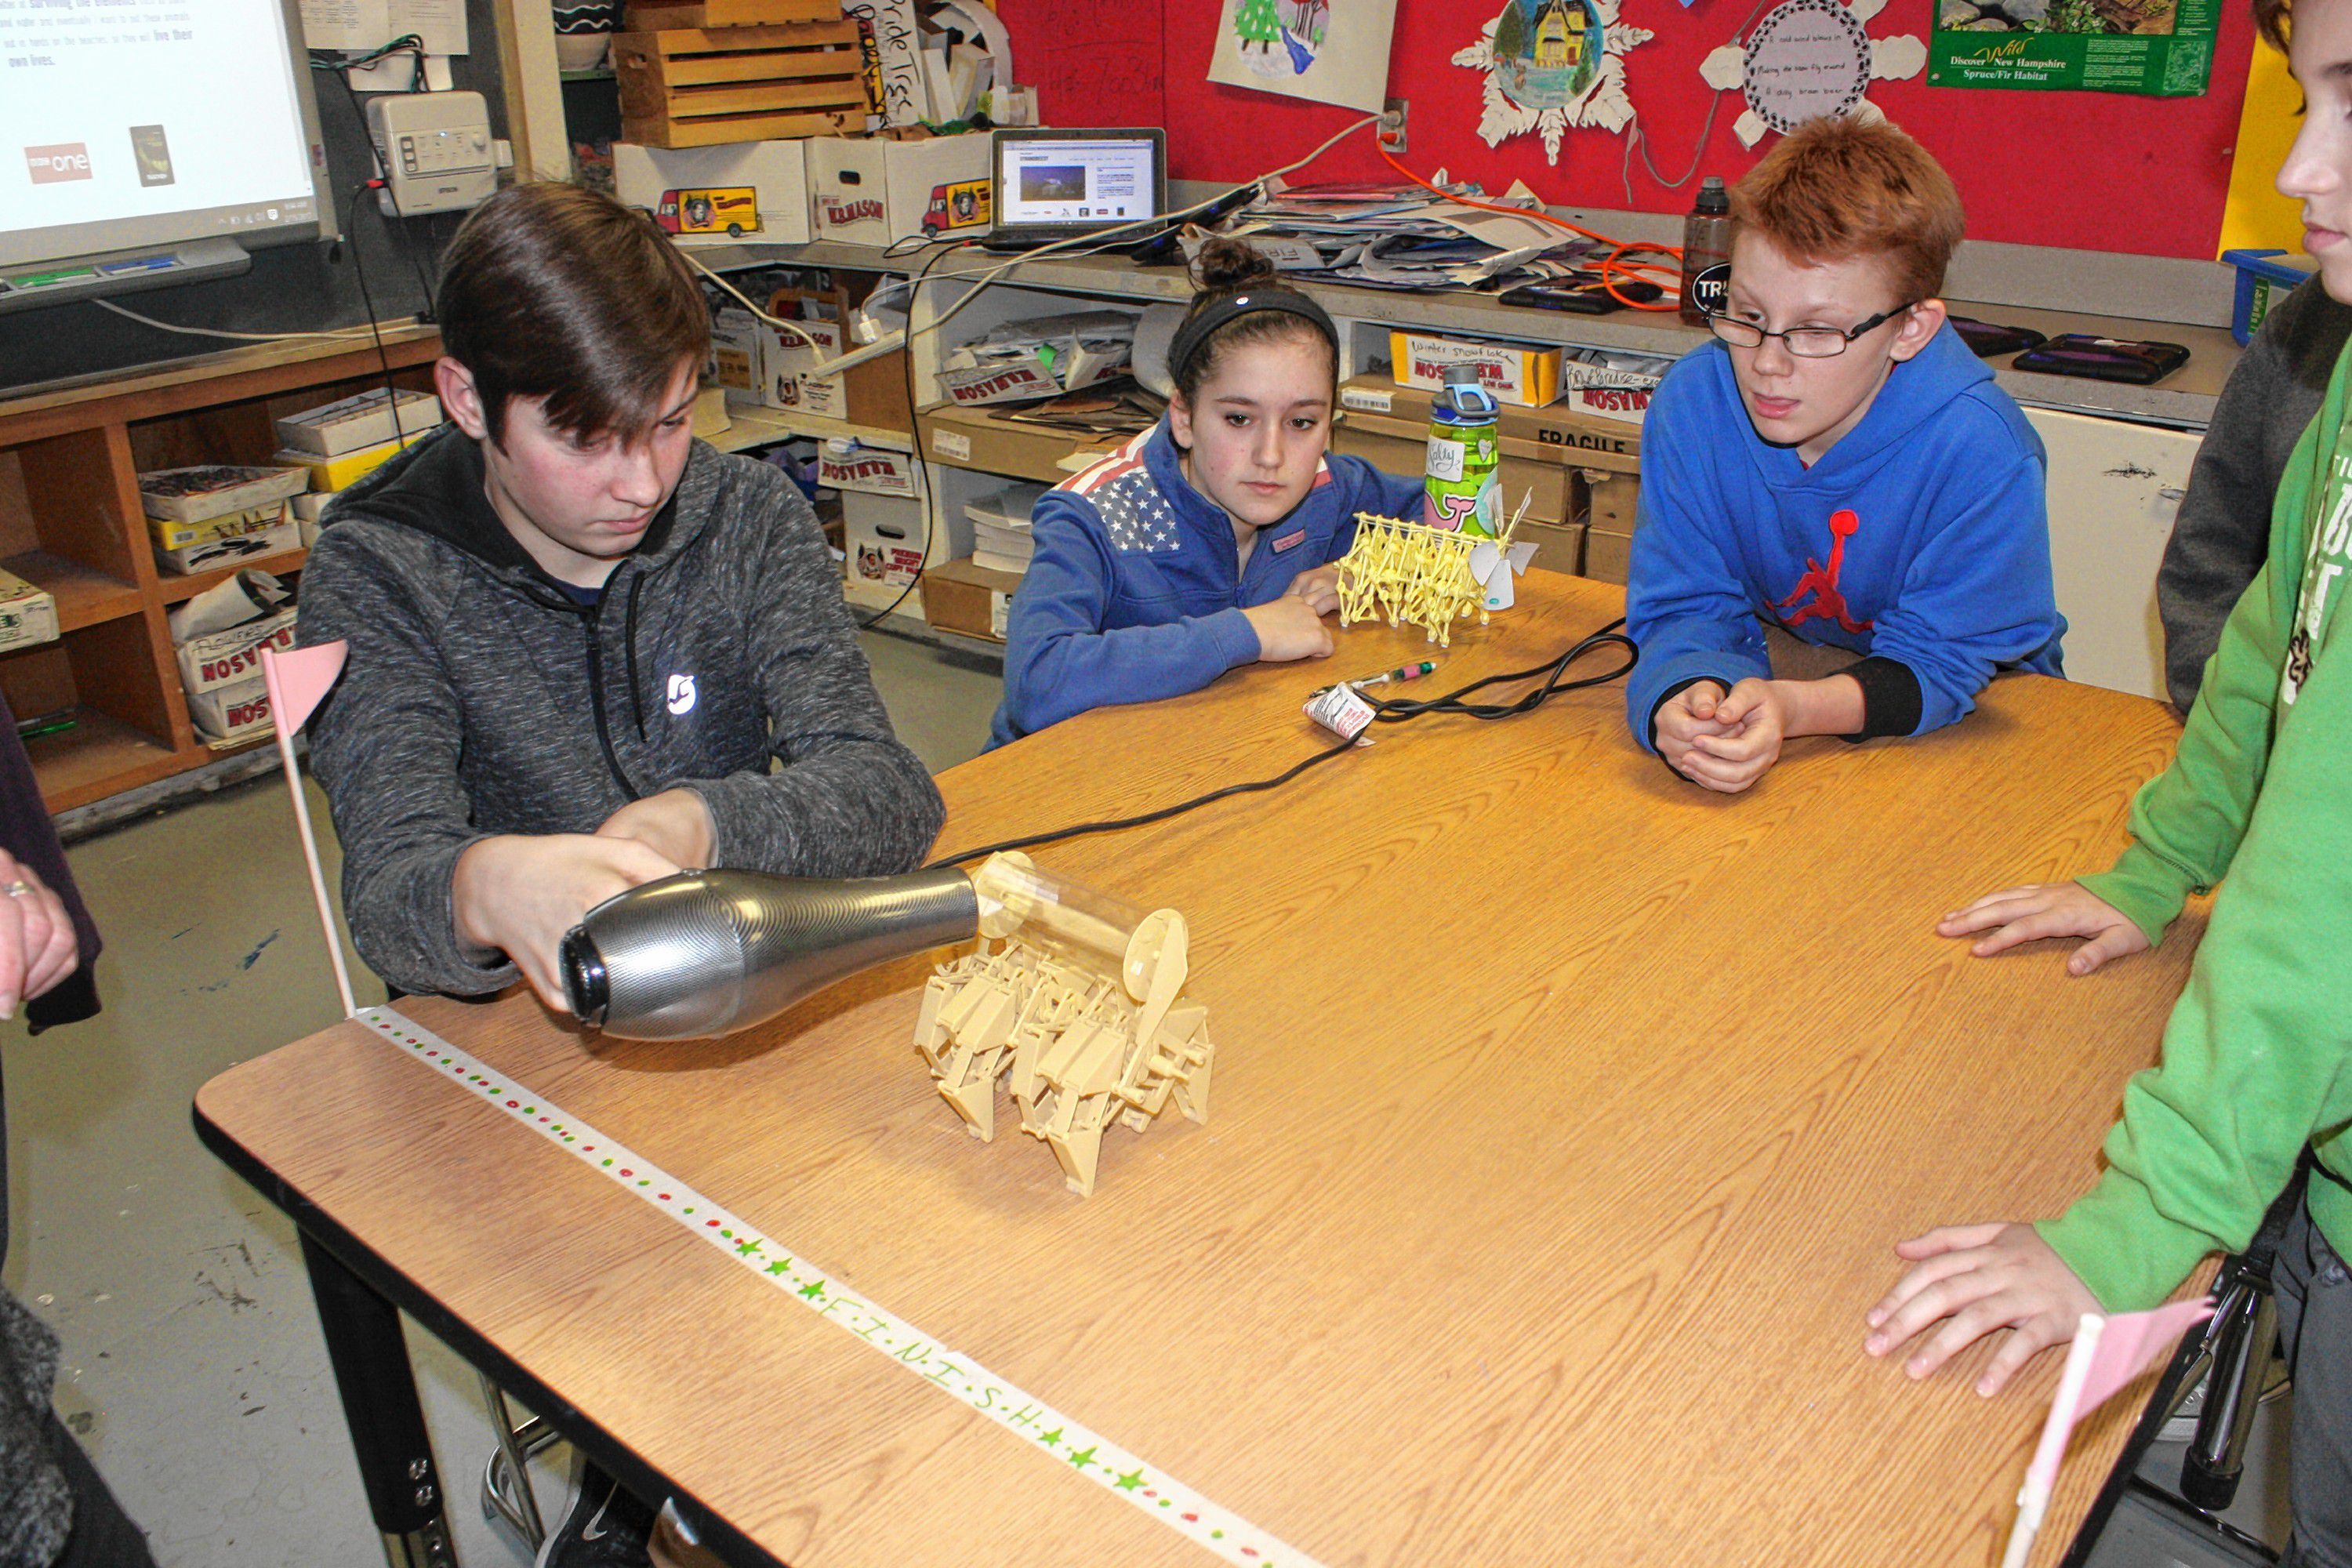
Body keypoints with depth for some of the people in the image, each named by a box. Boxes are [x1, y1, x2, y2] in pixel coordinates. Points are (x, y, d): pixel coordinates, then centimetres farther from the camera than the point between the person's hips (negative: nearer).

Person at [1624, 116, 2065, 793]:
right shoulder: (1691, 405, -18)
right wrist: (1685, 698, -37)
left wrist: (1795, 709, -42)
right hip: (1767, 680, 2)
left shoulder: (1981, 454, -26)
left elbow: (1936, 661, -22)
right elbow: (1687, 605, -13)